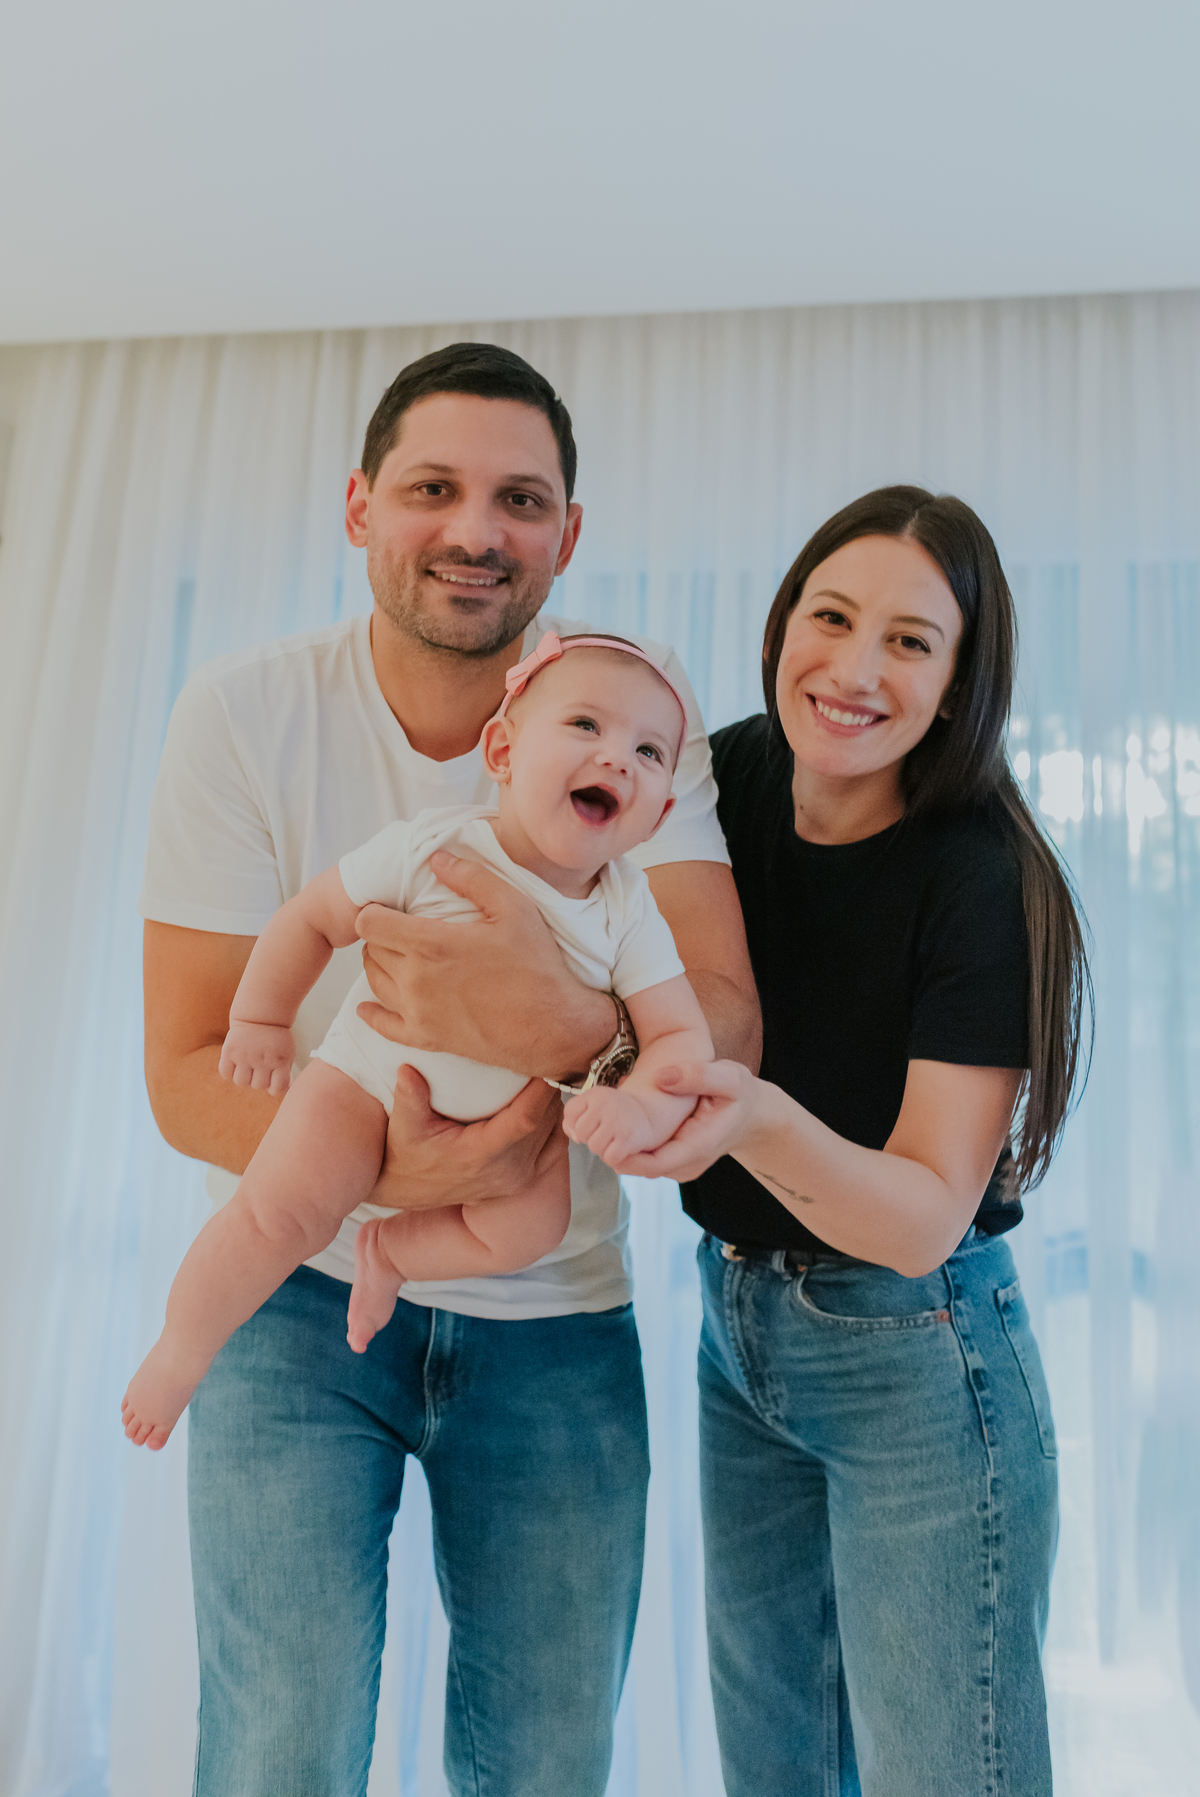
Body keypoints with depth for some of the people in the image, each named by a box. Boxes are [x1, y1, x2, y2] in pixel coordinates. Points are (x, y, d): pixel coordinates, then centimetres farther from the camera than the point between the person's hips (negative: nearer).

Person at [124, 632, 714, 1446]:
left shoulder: (629, 913, -16)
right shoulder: (431, 849, -23)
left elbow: (681, 1034, -15)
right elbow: (312, 918, -10)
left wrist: (642, 1109, -36)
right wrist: (260, 1021, 0)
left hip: (505, 1124, 4)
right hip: (371, 1077, -3)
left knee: (532, 1227, -15)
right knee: (283, 1210, -18)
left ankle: (392, 1247, 13)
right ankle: (181, 1350, 9)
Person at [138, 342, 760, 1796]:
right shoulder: (244, 715, -12)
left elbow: (728, 1020, -16)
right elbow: (187, 1073, -11)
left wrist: (569, 1024, -38)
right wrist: (388, 1171, -29)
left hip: (558, 1316, 2)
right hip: (299, 1288, -1)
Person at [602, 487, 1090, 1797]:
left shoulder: (980, 878, -21)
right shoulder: (727, 779, -6)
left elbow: (924, 1219, -22)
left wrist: (757, 1118, -41)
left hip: (913, 1358, -5)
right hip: (735, 1327, 5)